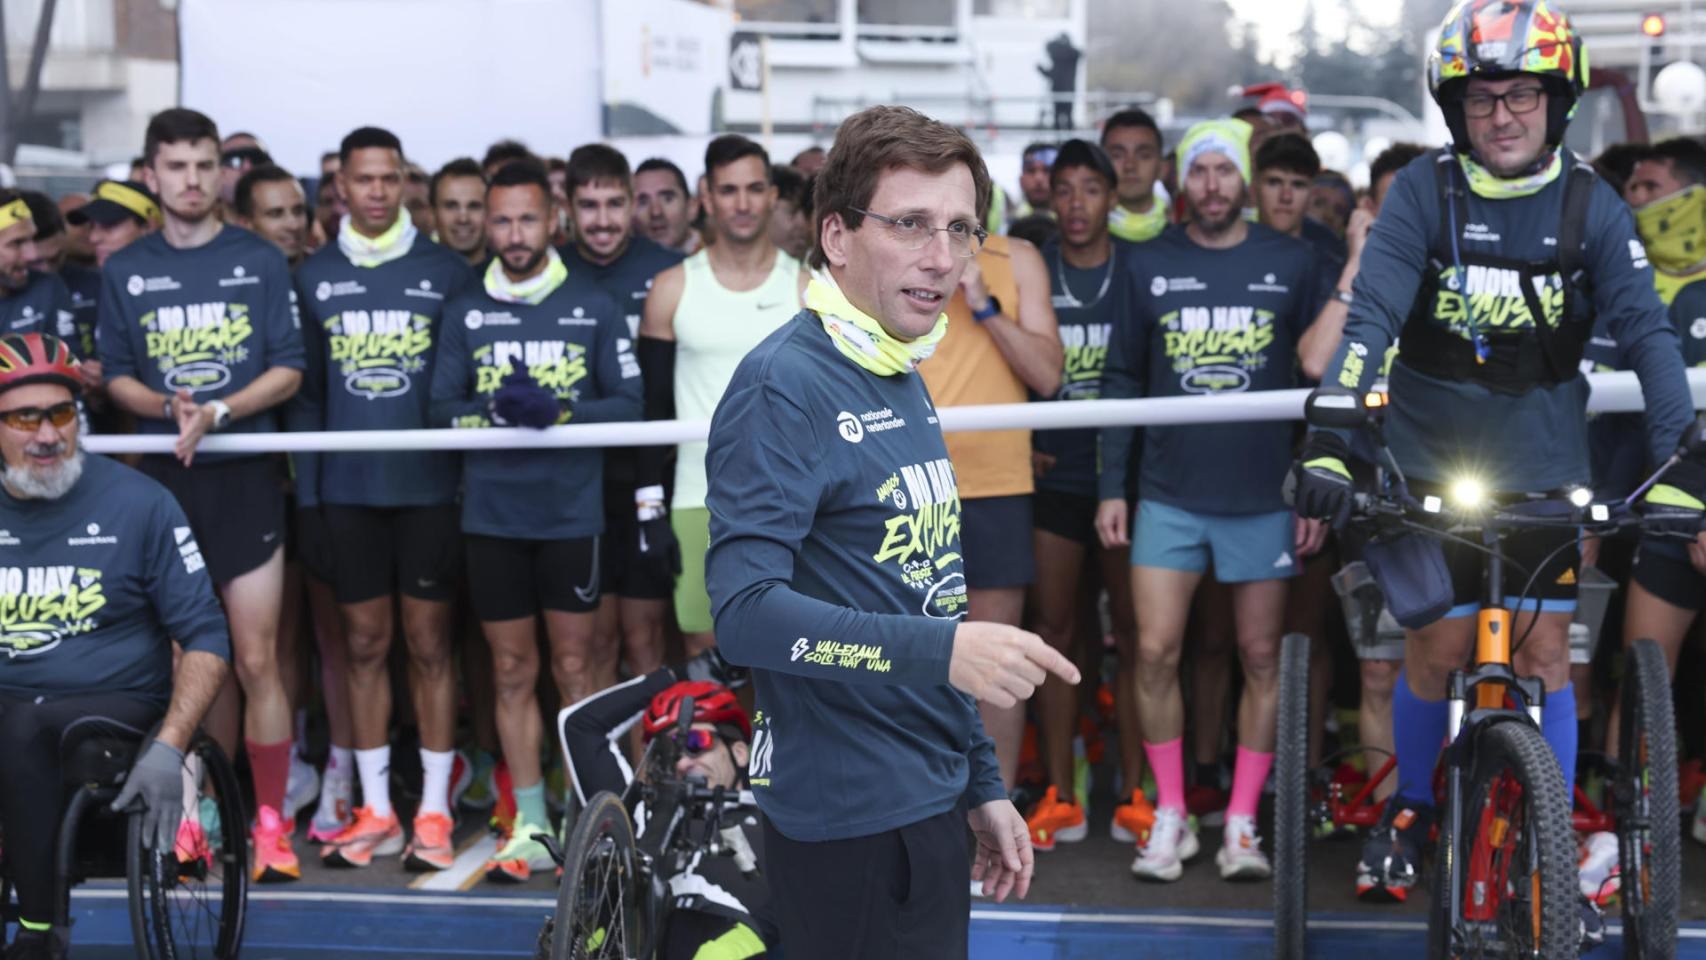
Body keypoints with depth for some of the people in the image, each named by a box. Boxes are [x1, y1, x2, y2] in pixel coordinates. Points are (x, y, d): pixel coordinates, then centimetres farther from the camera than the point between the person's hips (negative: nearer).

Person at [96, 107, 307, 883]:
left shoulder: (260, 261, 4)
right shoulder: (125, 272, 8)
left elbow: (288, 370, 0)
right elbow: (116, 378, 8)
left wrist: (217, 411, -15)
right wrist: (167, 405, -12)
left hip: (244, 476, -1)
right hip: (162, 478, 2)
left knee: (257, 661, -4)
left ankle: (271, 820, 5)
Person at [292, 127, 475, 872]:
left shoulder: (447, 272, 3)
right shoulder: (315, 278, 8)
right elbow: (304, 390, 9)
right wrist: (306, 489, 2)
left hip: (429, 486, -2)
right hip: (347, 490, 2)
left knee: (430, 644, 2)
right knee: (364, 644, 7)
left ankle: (434, 811, 8)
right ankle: (375, 810, 15)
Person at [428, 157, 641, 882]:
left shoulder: (593, 306, 3)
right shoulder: (465, 312, 9)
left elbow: (629, 402, -1)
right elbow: (442, 407, 4)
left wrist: (558, 411, -17)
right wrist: (497, 409, -15)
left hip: (571, 513, -2)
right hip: (491, 515, 2)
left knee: (574, 666, 2)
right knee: (512, 672, 7)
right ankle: (530, 827, 14)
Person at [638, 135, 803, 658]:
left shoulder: (805, 289, 3)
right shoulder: (673, 288, 3)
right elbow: (654, 405, 5)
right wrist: (650, 508, -1)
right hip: (699, 501, 0)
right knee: (703, 650, 3)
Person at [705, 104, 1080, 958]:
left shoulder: (902, 382, 13)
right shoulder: (784, 386, -15)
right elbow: (746, 612, -24)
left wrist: (981, 784, 18)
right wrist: (942, 651, -33)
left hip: (924, 807, 9)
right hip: (851, 822, -9)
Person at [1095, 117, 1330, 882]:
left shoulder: (1290, 263, 2)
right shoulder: (1151, 265, 5)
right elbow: (1123, 379, 8)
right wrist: (1112, 487, 3)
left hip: (1263, 496, 0)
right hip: (1169, 494, 1)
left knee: (1261, 657, 4)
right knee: (1156, 653, -3)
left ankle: (1242, 821, 14)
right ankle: (1170, 817, 10)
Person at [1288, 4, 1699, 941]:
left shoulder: (1590, 204, -5)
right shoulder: (1424, 193, -9)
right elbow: (1371, 313, -18)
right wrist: (1328, 438, -30)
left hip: (1543, 466, 1)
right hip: (1432, 465, -1)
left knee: (1543, 651, 1)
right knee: (1437, 651, 2)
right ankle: (1409, 809, 28)